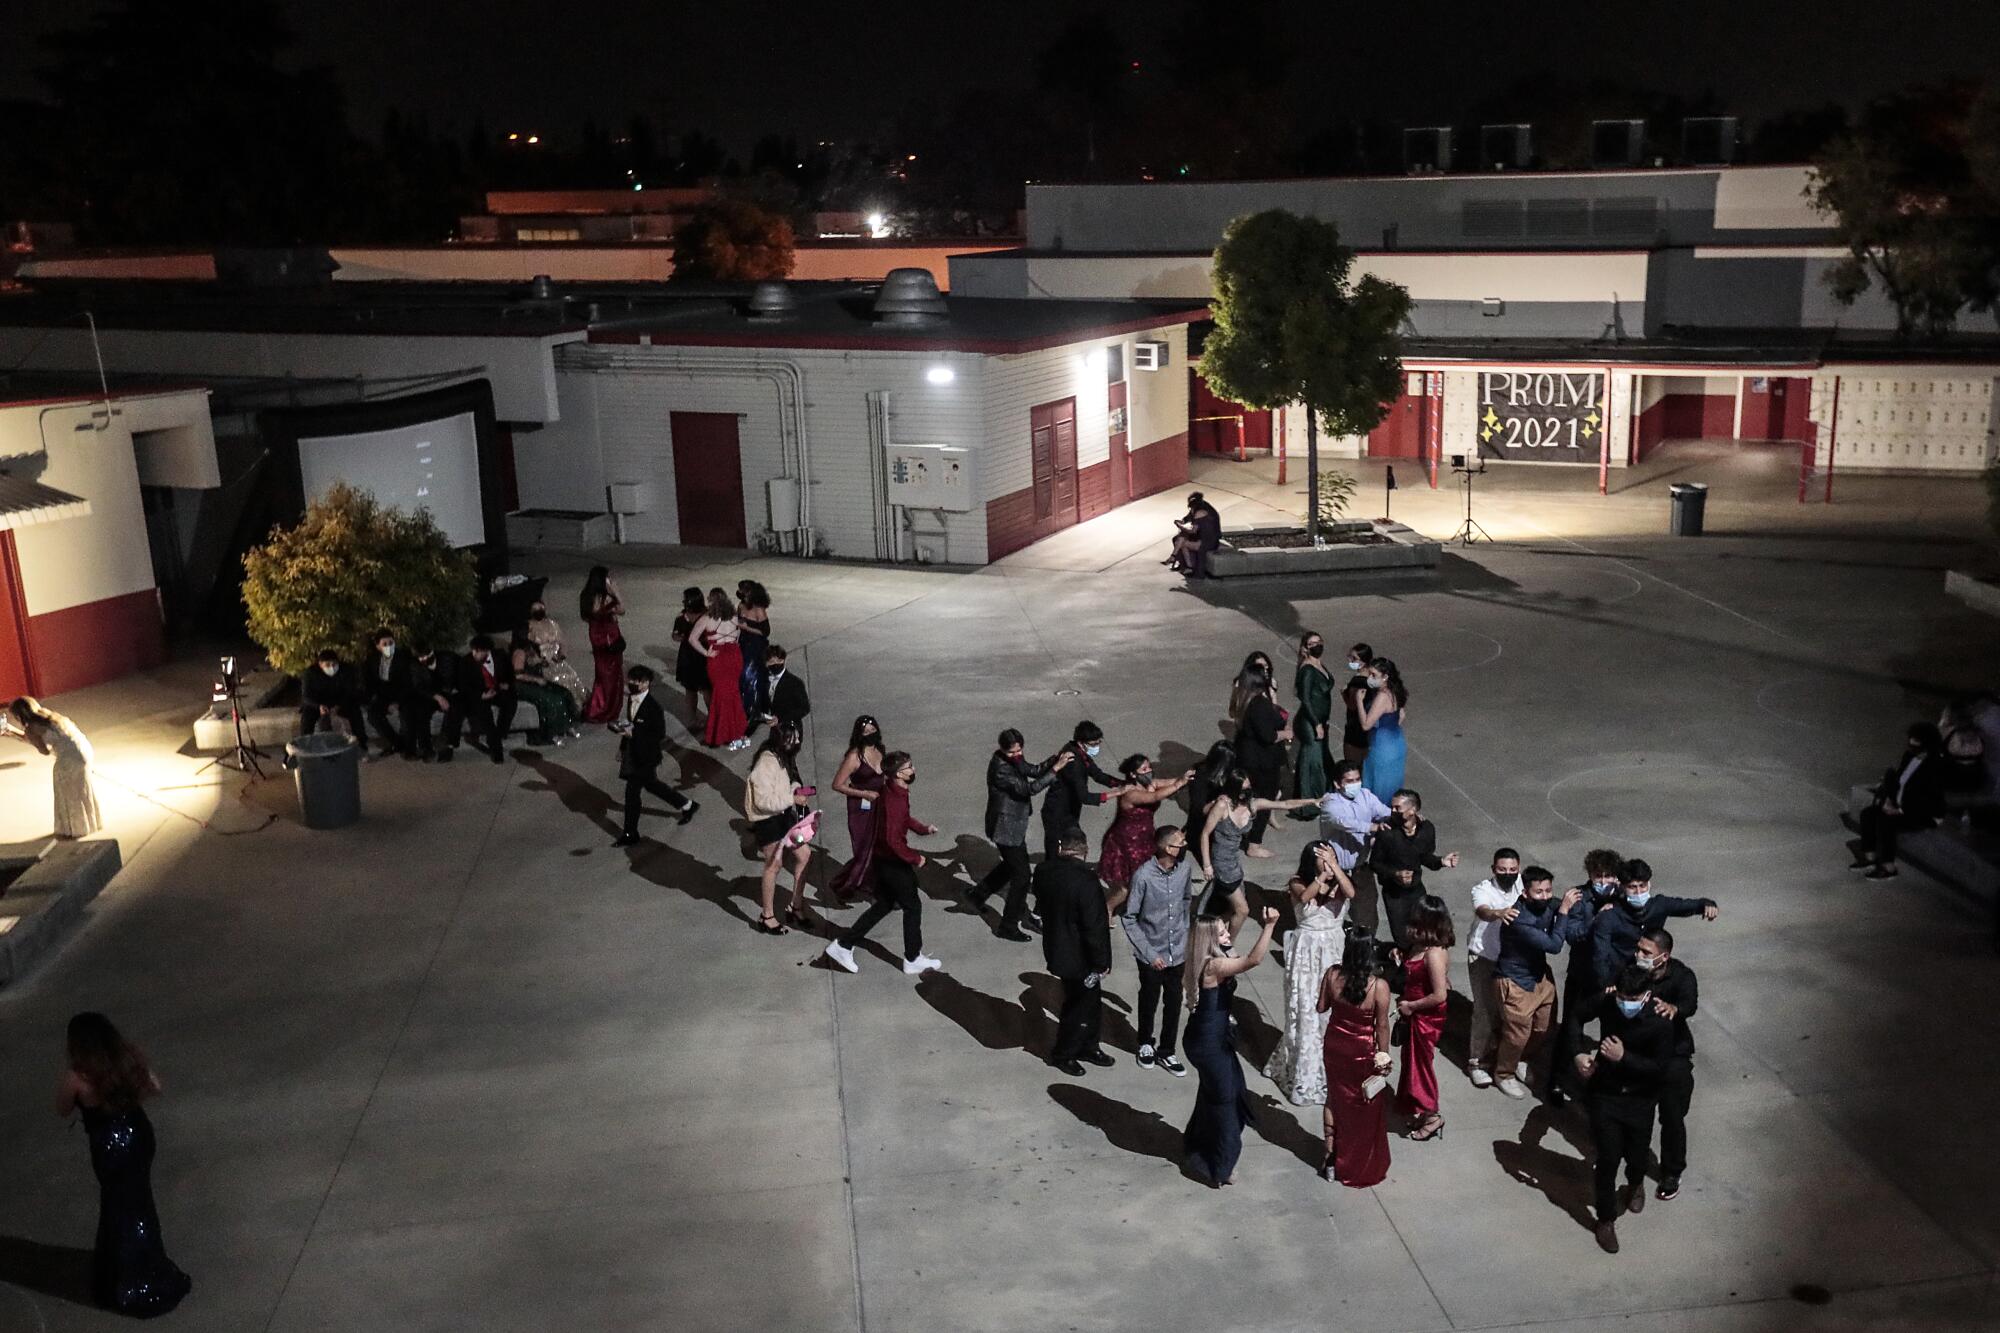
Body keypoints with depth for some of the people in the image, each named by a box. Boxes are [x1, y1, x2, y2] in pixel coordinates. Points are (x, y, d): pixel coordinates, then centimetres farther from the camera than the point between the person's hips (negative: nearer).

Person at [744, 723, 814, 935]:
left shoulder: (784, 758, 4)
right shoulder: (766, 763, -24)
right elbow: (764, 801, -26)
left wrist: (799, 790, 2)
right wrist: (793, 799, -22)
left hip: (786, 816, 9)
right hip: (769, 820, -9)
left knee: (804, 855, 9)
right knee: (774, 865, 2)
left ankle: (796, 908, 23)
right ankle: (768, 917, 17)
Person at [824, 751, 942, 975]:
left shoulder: (891, 790, 2)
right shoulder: (895, 800, -29)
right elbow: (893, 840, -32)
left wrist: (923, 828, 11)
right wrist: (915, 858, -20)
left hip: (883, 859, 9)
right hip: (894, 862, -9)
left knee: (884, 905, 20)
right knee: (912, 906, 8)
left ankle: (843, 944, 23)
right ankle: (913, 959, 22)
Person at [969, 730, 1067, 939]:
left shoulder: (1014, 759, -2)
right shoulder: (1000, 769, -29)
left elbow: (1034, 771, 6)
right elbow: (1029, 788, -34)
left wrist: (1055, 759, -11)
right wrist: (1055, 769, -35)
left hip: (1013, 824, 10)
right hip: (1006, 827, -9)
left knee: (1012, 865, 29)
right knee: (1021, 876, 0)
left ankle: (978, 895, 45)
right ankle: (1009, 926, 13)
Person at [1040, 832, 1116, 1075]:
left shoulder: (1044, 872, -6)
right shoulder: (1086, 882, -29)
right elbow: (1095, 927, -24)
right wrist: (1101, 962, -13)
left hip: (1055, 950, 7)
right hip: (1078, 957, -7)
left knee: (1090, 999, 24)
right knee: (1082, 1003, 14)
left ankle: (1089, 1047, 39)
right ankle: (1063, 1054, 29)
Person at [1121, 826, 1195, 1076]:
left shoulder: (1186, 868, -11)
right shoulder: (1143, 876, -25)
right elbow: (1129, 918, -15)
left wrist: (1186, 936, 8)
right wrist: (1149, 953, -15)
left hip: (1177, 952, 4)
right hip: (1152, 955, -4)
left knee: (1173, 1003, 14)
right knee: (1149, 1002, 17)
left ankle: (1166, 1051, 33)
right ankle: (1145, 1044, 41)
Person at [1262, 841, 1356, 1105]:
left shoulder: (1338, 883, -2)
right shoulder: (1298, 884, -10)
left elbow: (1350, 892, -25)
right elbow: (1305, 897, -33)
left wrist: (1334, 866, -30)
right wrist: (1323, 874, -36)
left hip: (1334, 951, 3)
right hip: (1308, 952, -3)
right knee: (1306, 1011, 2)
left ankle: (1330, 1068, 25)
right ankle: (1304, 1075, 14)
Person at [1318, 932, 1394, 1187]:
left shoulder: (1333, 975, -17)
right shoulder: (1379, 986, -25)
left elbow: (1322, 1007, -4)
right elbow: (1382, 1026, -15)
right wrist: (1384, 1056, -2)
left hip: (1334, 1047, 3)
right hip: (1362, 1052, -3)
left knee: (1335, 1099, 22)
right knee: (1365, 1106, 17)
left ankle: (1331, 1159, 30)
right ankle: (1362, 1166, 31)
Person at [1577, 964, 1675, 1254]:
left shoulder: (1660, 1024, -22)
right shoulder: (1606, 1004, -16)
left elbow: (1659, 1069, -21)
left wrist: (1624, 1057, -31)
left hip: (1640, 1101, 0)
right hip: (1605, 1096, 1)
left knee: (1636, 1155, 17)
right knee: (1607, 1160, 0)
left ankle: (1636, 1185, 53)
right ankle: (1606, 1219, 18)